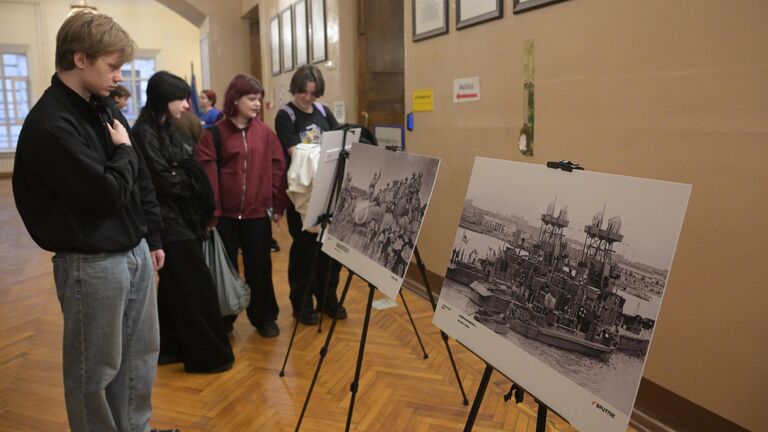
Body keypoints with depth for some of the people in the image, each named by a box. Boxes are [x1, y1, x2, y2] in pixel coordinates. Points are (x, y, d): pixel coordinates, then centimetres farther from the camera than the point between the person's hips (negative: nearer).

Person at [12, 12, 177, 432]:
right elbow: (106, 194, -24)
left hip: (135, 252, 8)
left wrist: (152, 237, 15)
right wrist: (124, 151, -7)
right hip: (92, 263, -8)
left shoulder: (104, 107, 8)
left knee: (141, 353, 20)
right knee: (96, 368, 9)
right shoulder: (49, 125, -19)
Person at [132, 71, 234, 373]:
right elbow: (164, 180, -18)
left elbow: (187, 168, 11)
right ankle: (206, 355, 7)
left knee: (175, 285, 15)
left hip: (180, 215, 9)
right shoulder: (145, 132, -15)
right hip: (167, 218, -9)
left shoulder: (167, 129, 13)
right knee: (195, 286, -4)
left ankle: (170, 346, 28)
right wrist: (190, 184, -3)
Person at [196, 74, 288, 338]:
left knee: (259, 267, 10)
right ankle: (223, 318, 28)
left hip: (257, 213, 2)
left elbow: (277, 169, 4)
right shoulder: (214, 133, -2)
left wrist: (279, 205, 1)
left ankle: (264, 317, 25)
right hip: (225, 214, -1)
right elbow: (207, 174, -7)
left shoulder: (265, 132, 4)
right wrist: (211, 211, -12)